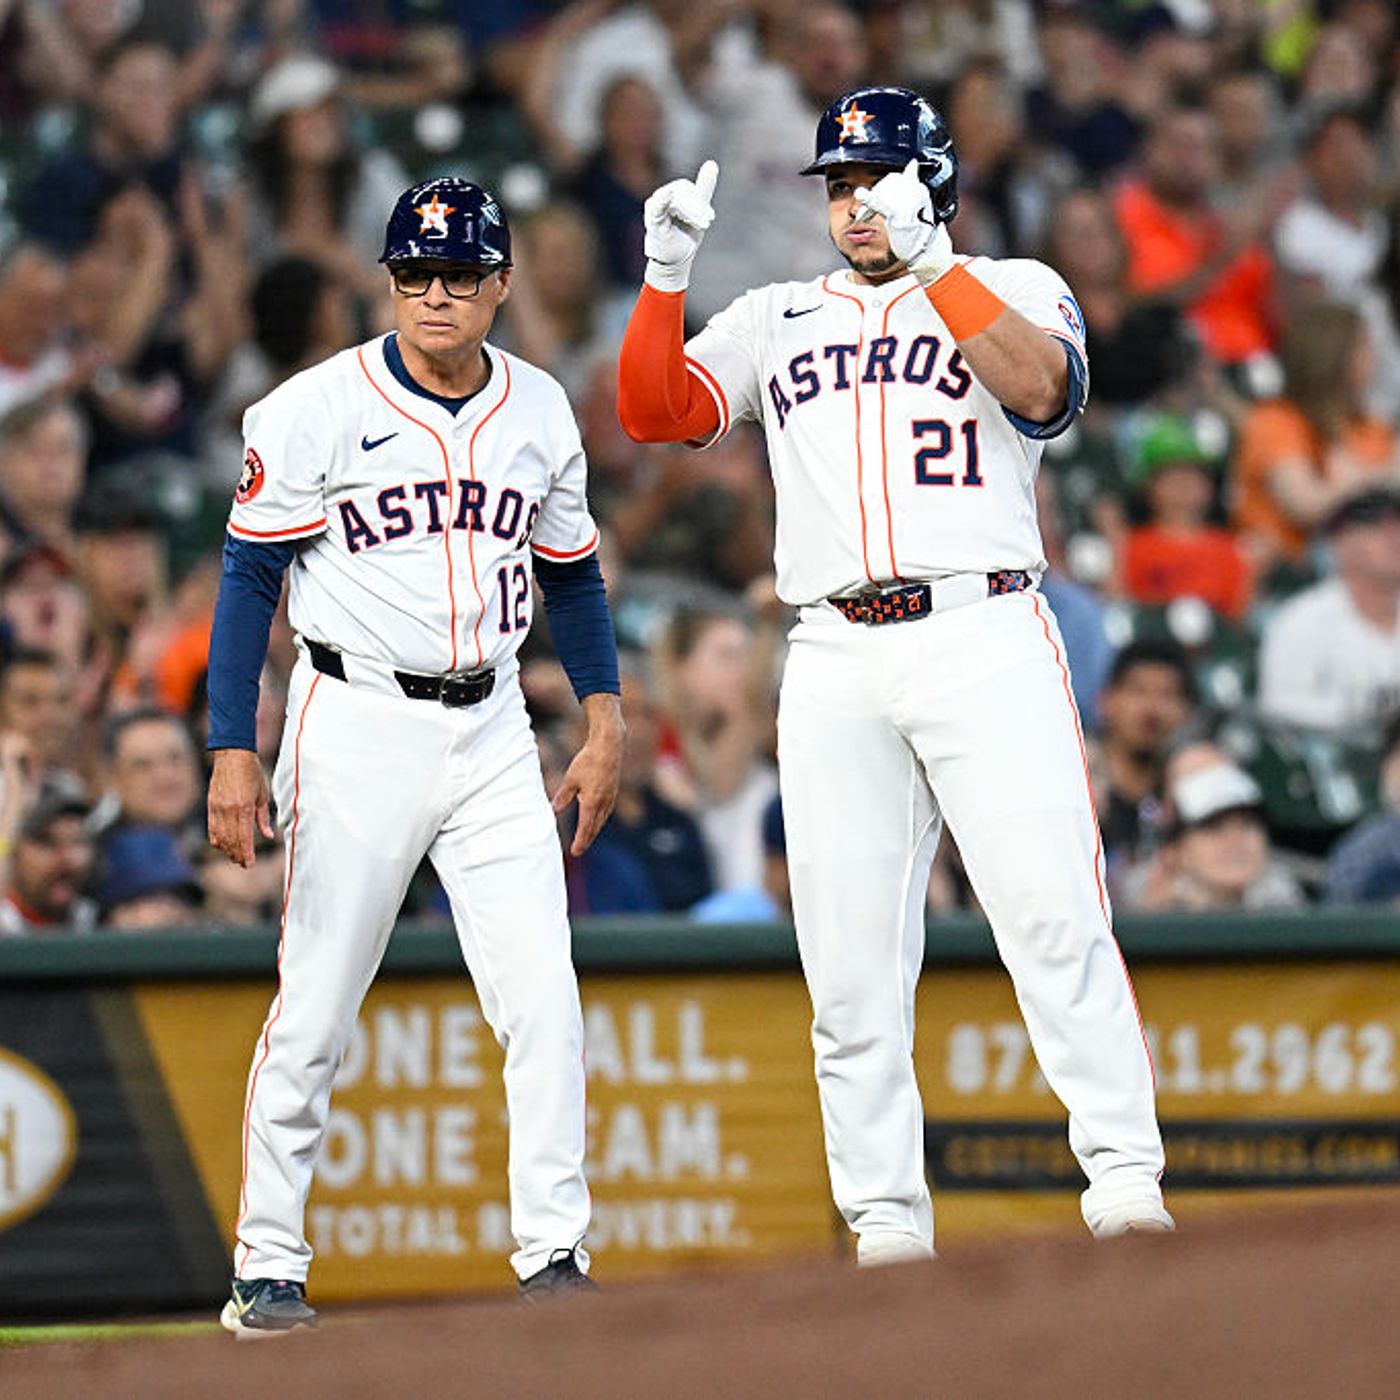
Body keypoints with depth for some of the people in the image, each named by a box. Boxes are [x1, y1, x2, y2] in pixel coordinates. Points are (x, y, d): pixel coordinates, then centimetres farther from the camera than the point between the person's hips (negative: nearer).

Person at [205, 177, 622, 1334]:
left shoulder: (540, 412, 6)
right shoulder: (318, 410, -7)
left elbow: (570, 574, 17)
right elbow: (250, 576, -5)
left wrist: (604, 721, 8)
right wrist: (233, 750, -12)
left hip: (492, 731, 3)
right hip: (357, 727, -3)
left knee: (545, 1006, -6)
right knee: (315, 1011, 0)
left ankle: (554, 1259, -2)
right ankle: (267, 1269, 10)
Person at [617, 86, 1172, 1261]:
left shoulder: (1014, 290, 11)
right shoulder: (776, 322, 21)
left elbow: (1041, 386, -10)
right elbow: (656, 412, 11)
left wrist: (929, 261, -15)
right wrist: (667, 273, -2)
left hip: (983, 636, -3)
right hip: (835, 664, 3)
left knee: (1052, 910, -15)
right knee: (850, 955, -2)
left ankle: (1123, 1173, -15)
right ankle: (887, 1215, 2)